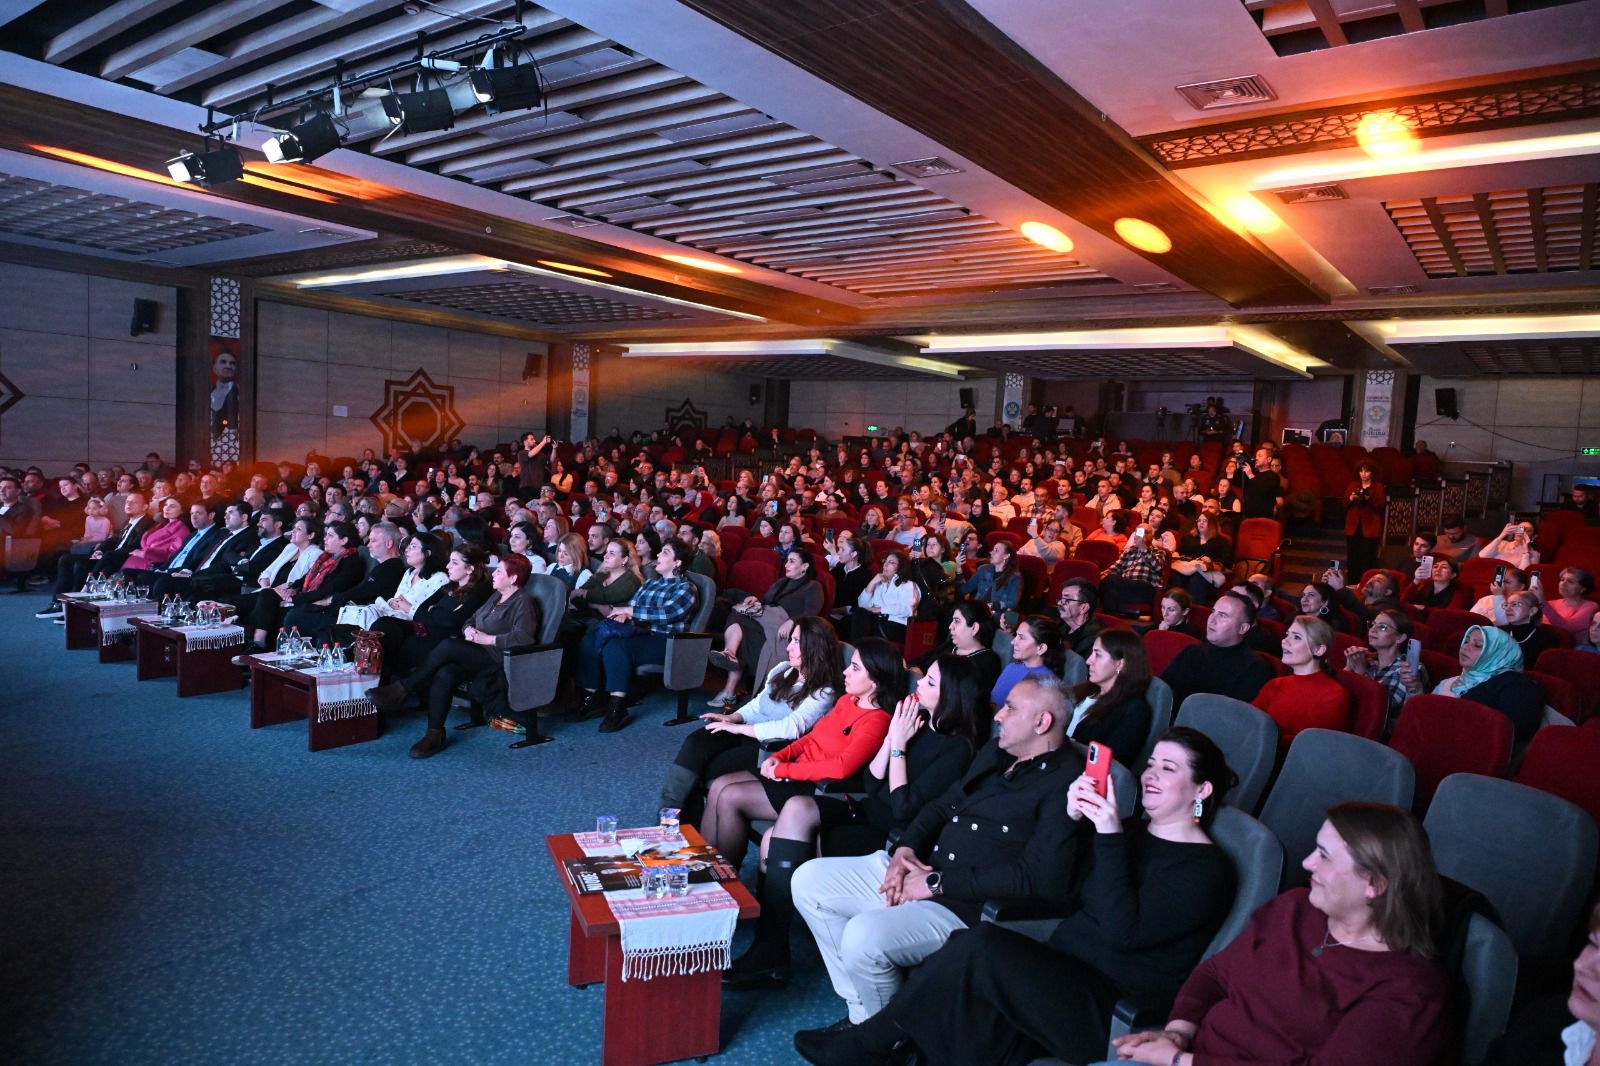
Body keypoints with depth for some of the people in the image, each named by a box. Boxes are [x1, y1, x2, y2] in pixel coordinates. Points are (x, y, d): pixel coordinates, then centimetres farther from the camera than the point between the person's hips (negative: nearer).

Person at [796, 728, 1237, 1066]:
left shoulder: (1206, 867, -7)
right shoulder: (1132, 831, 14)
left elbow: (1122, 931, -19)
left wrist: (1110, 837, -25)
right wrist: (1071, 821, -5)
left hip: (1114, 1011, -7)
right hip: (1061, 968, 7)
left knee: (981, 945, -25)